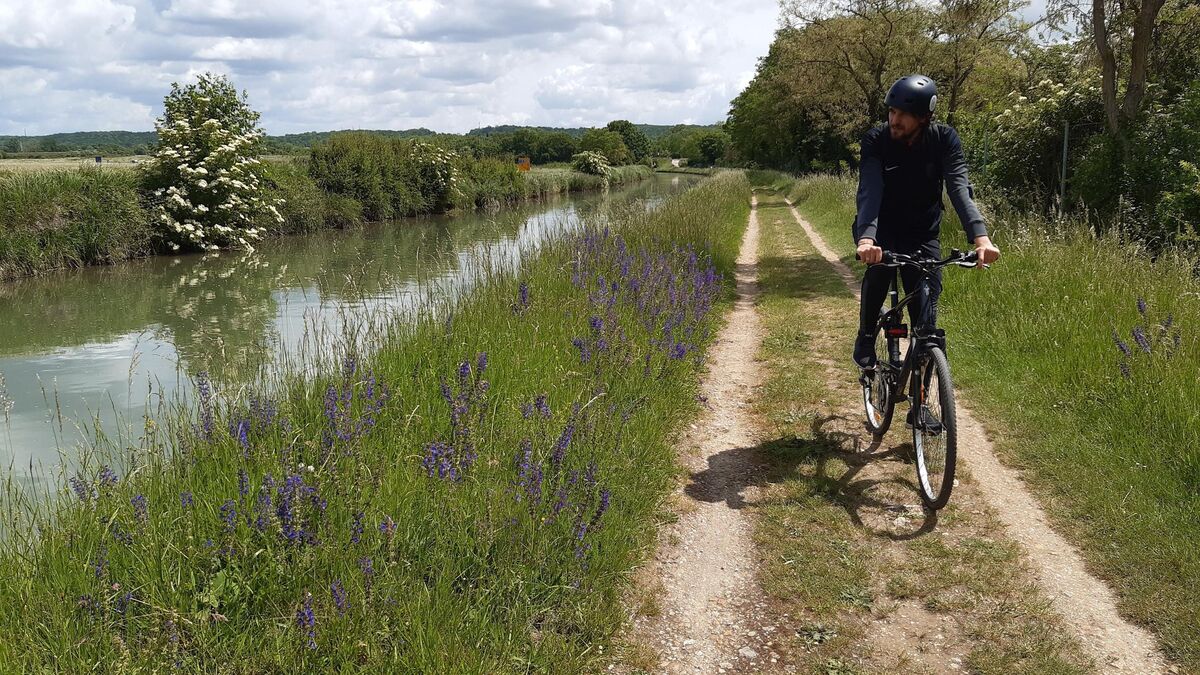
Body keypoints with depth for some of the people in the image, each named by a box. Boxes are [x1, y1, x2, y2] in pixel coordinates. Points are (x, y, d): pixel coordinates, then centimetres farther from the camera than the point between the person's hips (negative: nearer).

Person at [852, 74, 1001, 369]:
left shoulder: (944, 139, -16)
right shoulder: (876, 141, -19)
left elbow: (959, 187, -28)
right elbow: (869, 191, -33)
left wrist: (980, 236, -45)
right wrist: (866, 238, -52)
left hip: (924, 235, 1)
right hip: (882, 231, -1)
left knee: (925, 313, -8)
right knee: (878, 266, -33)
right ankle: (866, 337, -12)